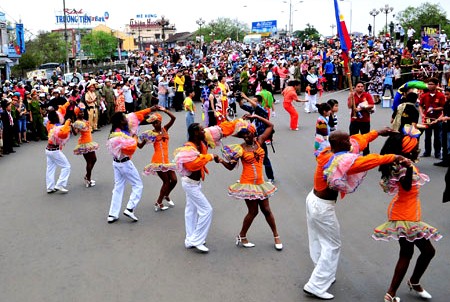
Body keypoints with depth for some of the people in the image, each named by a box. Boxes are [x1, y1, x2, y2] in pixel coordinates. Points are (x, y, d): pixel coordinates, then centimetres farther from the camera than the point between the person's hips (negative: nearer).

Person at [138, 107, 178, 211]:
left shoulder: (165, 129, 8)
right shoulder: (150, 133, -3)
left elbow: (173, 118, -4)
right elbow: (141, 146, -3)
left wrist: (164, 110, -12)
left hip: (166, 160, 5)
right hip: (157, 161, -5)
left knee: (174, 180, 6)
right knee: (166, 181, -1)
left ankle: (166, 196, 34)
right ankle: (158, 203, 13)